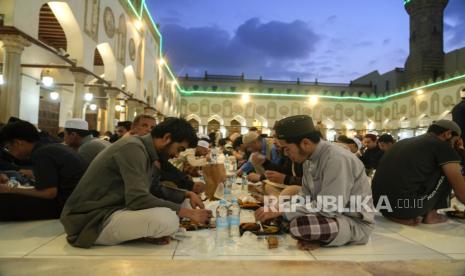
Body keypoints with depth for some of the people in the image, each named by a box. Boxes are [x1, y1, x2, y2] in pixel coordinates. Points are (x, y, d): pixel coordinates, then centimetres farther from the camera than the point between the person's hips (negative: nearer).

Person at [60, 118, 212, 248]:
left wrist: (188, 194, 6)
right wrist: (187, 212, -22)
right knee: (167, 219, -31)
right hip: (93, 220, -10)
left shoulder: (143, 150, 10)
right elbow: (138, 199, -29)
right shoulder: (133, 148, -19)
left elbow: (155, 189, 18)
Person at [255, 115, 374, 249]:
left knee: (299, 225, -33)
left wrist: (281, 211, -25)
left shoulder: (337, 159, -25)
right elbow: (305, 197, 9)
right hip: (331, 214, 9)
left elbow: (329, 208, -28)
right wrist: (278, 209, -8)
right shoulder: (310, 158, 2)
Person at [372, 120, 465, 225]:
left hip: (380, 204, 7)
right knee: (446, 172, 12)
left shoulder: (404, 142, 23)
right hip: (405, 205, -7)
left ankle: (403, 216, 17)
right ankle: (430, 214, 16)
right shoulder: (442, 145, 3)